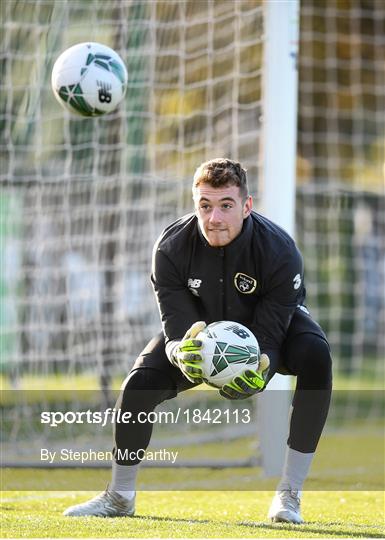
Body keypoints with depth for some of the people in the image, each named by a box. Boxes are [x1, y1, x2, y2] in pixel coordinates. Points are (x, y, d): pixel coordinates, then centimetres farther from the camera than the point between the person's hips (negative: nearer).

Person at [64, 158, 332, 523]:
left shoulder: (279, 250, -34)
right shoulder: (171, 247, -30)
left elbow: (269, 334, -33)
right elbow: (176, 330, -30)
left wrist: (259, 372, -56)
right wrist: (182, 353, -55)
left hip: (273, 325, -2)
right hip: (201, 329, 2)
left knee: (315, 356, -34)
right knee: (140, 383, -19)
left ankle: (289, 494, -25)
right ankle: (119, 496, 7)